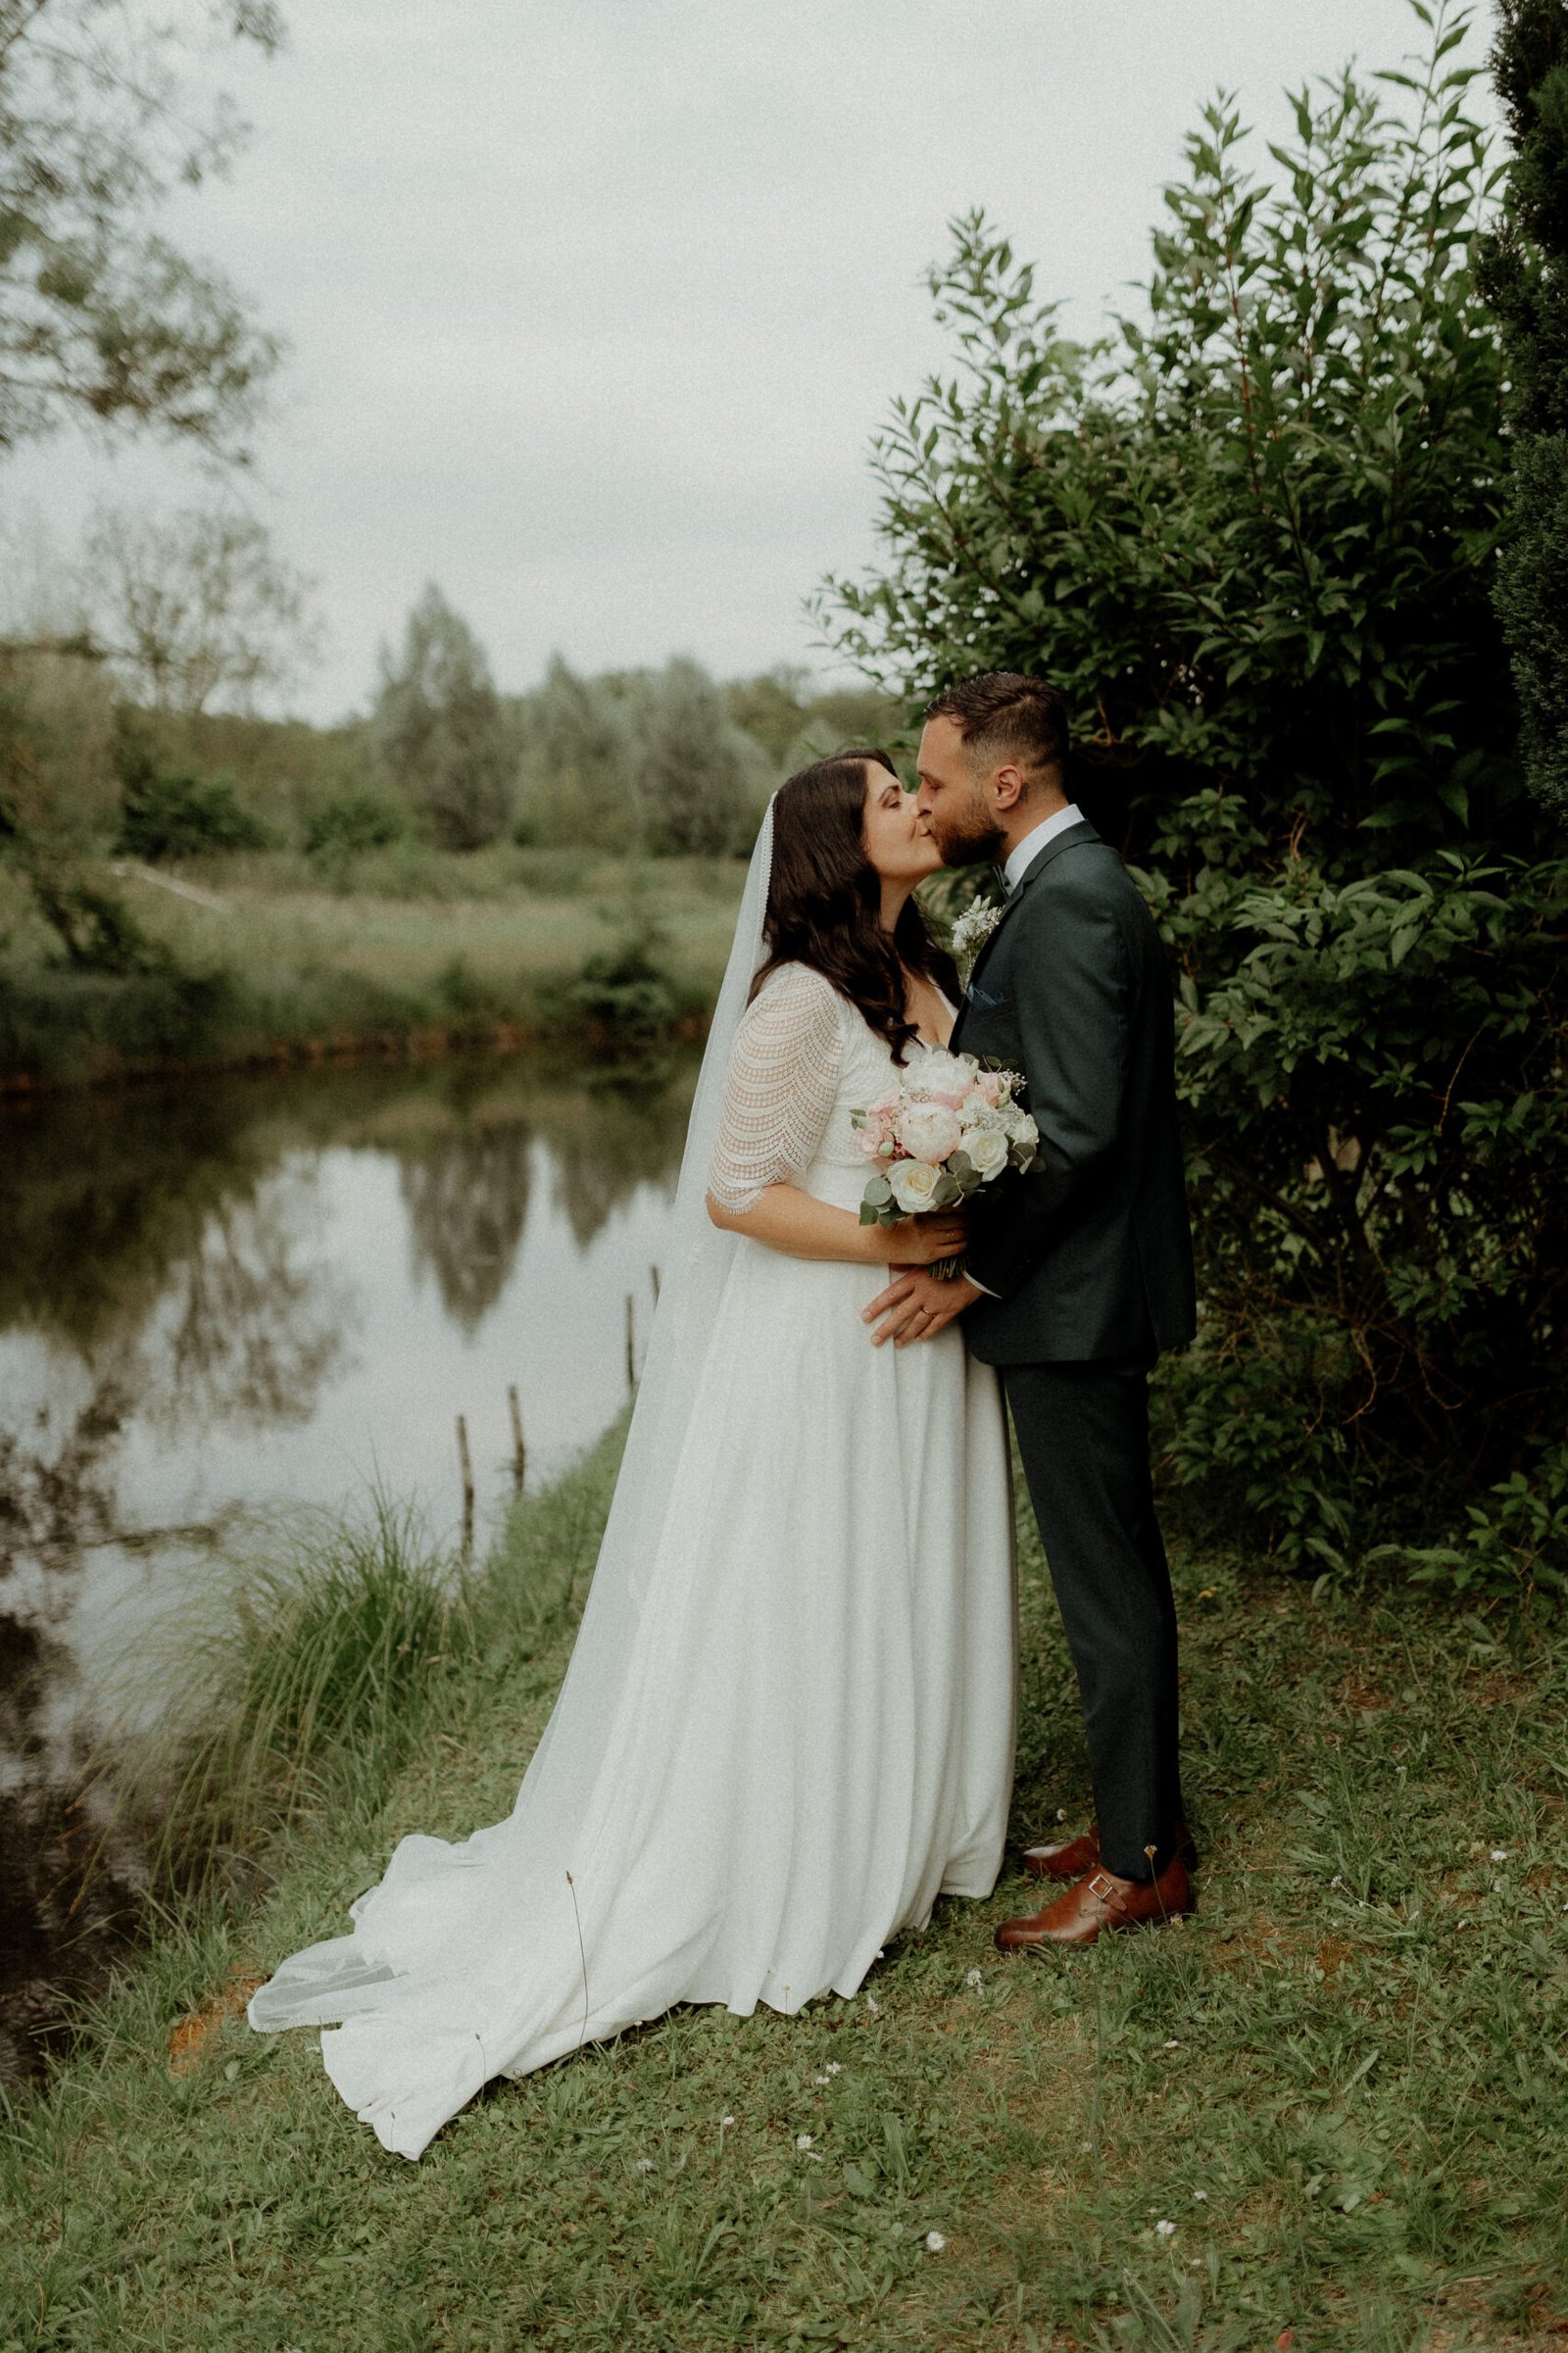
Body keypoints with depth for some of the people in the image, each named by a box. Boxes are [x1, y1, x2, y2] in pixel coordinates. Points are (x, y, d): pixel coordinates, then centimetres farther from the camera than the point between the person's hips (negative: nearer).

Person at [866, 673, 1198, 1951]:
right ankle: (1137, 1815, 33)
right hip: (1074, 1286, 10)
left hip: (1073, 1300, -10)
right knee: (1111, 1569, 18)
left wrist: (973, 1269, -17)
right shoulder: (1074, 884, 14)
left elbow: (1077, 1125, -24)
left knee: (1108, 1580, 2)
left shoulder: (1070, 900, -19)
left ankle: (1139, 1860, 17)